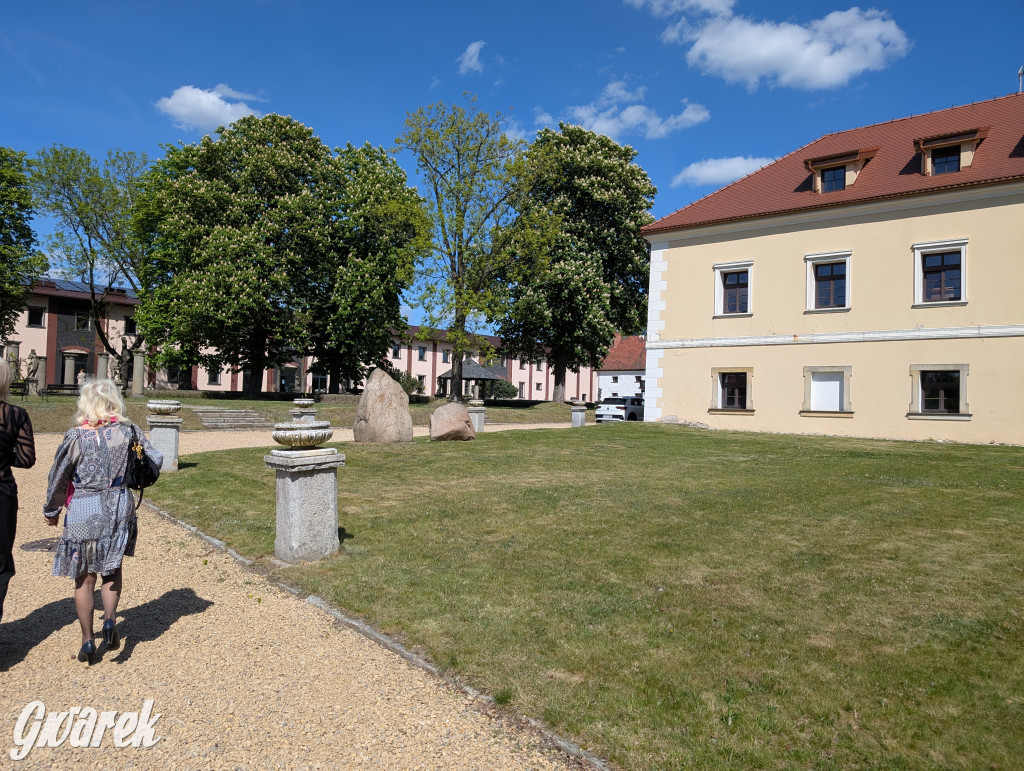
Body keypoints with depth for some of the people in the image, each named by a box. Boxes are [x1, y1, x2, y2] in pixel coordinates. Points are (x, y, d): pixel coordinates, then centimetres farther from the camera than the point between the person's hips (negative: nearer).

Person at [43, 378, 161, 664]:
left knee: (84, 577, 12)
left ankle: (87, 641, 18)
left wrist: (51, 511, 13)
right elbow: (155, 459, 0)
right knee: (112, 568, 21)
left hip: (83, 512, -1)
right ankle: (110, 618, 0)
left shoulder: (76, 437, -10)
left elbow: (58, 478, -3)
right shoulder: (127, 431, -6)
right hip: (119, 509, 2)